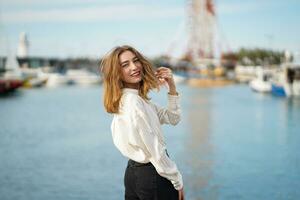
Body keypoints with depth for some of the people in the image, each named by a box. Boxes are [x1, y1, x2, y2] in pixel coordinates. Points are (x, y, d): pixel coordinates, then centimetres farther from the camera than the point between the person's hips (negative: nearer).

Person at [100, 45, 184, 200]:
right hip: (152, 176, -9)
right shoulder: (134, 103, -21)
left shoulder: (139, 98, 9)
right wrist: (177, 182, -9)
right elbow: (155, 151, -19)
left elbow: (172, 118, 14)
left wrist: (172, 87, 1)